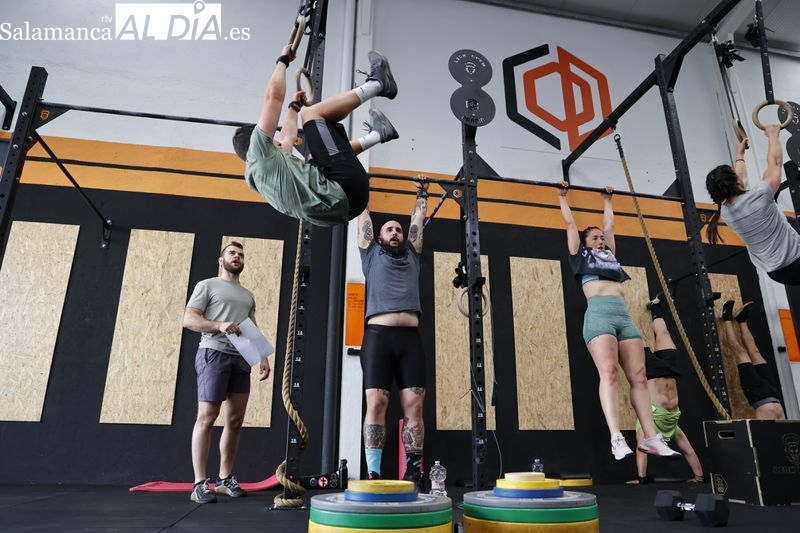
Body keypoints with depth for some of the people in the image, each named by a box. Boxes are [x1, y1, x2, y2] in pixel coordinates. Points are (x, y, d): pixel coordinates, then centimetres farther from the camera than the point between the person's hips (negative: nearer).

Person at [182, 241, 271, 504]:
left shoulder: (248, 296, 23)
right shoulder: (207, 285, 6)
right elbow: (188, 319, -4)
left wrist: (263, 358, 8)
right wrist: (219, 325, -19)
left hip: (241, 358, 6)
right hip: (214, 354, -6)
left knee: (235, 420, 6)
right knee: (206, 417, -7)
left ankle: (225, 479, 16)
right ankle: (200, 484, -2)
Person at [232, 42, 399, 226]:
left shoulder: (256, 173, 28)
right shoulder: (257, 150, 1)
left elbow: (288, 139, 43)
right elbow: (274, 96, 0)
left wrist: (294, 106, 55)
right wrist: (283, 60, 14)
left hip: (339, 205, 10)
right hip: (342, 194, -10)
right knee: (312, 114, -1)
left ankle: (377, 134, 34)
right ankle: (378, 83, 12)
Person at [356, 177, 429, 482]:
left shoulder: (411, 254, 24)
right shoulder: (371, 253, 18)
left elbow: (418, 218, 33)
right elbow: (364, 214, 25)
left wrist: (422, 193, 43)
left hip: (410, 338, 3)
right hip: (378, 335, -2)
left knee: (414, 405, -1)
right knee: (376, 403, -6)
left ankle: (414, 474, 6)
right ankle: (372, 475, 1)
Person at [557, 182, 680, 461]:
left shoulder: (609, 253, 31)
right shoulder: (580, 253, 19)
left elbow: (609, 224, 42)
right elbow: (569, 222, 26)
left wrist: (607, 200, 56)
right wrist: (562, 195, 38)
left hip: (624, 315, 6)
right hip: (599, 313, -6)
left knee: (638, 376, -5)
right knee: (609, 372, -19)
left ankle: (651, 438, -6)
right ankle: (616, 438, -25)